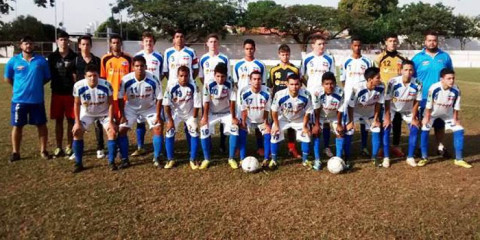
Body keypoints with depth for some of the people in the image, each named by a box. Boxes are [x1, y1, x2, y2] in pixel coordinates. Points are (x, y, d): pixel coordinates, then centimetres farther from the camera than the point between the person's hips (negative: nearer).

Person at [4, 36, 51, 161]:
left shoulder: (41, 60, -1)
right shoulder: (14, 61, 0)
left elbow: (47, 77, 8)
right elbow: (7, 78, 11)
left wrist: (36, 85, 5)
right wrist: (19, 87, 10)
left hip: (37, 99, 0)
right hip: (19, 99, 0)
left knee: (42, 125, 6)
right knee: (17, 126, 7)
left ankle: (43, 151, 18)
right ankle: (15, 152, 18)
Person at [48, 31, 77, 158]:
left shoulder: (74, 57, 1)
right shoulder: (52, 57, 5)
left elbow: (76, 75, 1)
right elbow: (49, 74, 8)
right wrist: (54, 86, -2)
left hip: (71, 93, -1)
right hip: (57, 93, 1)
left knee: (71, 120, 4)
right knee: (58, 121, 6)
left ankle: (69, 147, 14)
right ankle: (58, 147, 15)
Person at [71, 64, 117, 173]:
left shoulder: (106, 85, -29)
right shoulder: (78, 86, -27)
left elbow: (110, 104, -18)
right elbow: (77, 104, -13)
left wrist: (111, 121, -21)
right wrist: (77, 122, -13)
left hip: (104, 113, -1)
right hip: (86, 113, 1)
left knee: (112, 132, -15)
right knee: (77, 133, -9)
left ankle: (111, 162, -1)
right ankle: (78, 164, 3)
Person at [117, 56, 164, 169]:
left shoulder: (153, 80, -26)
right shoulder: (126, 80, -26)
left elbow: (159, 98, -15)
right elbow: (120, 98, -12)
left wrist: (158, 115, -17)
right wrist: (122, 115, -12)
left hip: (150, 107, 0)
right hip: (131, 107, 1)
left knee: (158, 129, -13)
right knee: (121, 130, -8)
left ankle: (156, 158, 3)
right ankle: (125, 160, 5)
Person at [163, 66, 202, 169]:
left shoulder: (193, 87, -25)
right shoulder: (171, 87, -25)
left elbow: (196, 105, -17)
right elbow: (166, 105, -17)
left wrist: (193, 120, -15)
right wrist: (170, 120, -16)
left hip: (190, 113, 0)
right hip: (175, 113, 0)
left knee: (194, 133, -9)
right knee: (169, 133, -9)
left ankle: (193, 160, 4)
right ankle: (170, 159, 5)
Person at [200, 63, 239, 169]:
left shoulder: (229, 84, -19)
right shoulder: (209, 85, -21)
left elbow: (232, 101, -15)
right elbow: (206, 102, -15)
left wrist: (233, 117, -14)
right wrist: (205, 118, -15)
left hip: (226, 112, 0)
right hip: (212, 113, 0)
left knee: (234, 129, -20)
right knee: (204, 130, -18)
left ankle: (231, 158, -5)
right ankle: (206, 158, 0)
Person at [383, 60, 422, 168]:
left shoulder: (417, 84, -24)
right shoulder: (393, 82, -30)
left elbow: (417, 101, -10)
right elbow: (387, 101, -21)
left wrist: (414, 118, -8)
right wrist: (387, 118, -19)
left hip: (408, 110, 2)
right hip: (392, 108, -2)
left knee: (415, 129, -10)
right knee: (386, 128, -16)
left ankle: (410, 157, 4)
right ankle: (386, 158, -5)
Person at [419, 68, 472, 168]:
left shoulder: (456, 90, -24)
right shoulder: (434, 88, -32)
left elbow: (456, 107, -11)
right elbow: (429, 105, -20)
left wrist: (455, 119, -4)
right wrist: (427, 117, -13)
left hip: (448, 114, 3)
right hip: (432, 113, -2)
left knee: (459, 131, -5)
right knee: (424, 131, -14)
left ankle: (459, 159, 6)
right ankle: (424, 158, 1)